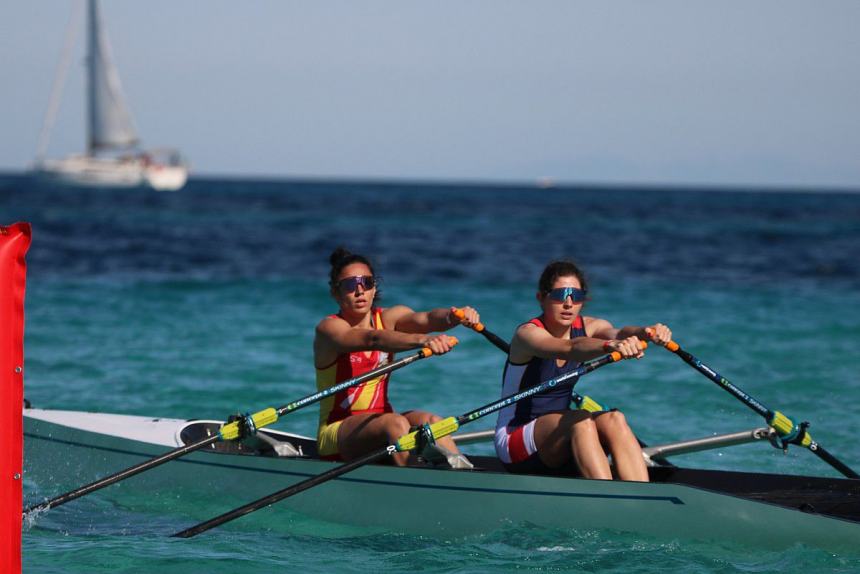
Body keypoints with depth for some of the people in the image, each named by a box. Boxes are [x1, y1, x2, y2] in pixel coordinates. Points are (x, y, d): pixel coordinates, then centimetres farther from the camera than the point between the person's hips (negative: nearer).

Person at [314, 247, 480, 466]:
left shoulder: (389, 318, 6)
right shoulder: (329, 329, -11)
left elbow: (426, 319, -17)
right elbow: (373, 339, -32)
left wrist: (454, 316, -41)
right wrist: (422, 340, -50)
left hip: (380, 427, 5)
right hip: (336, 431, -5)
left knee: (429, 421, -26)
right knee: (396, 423, -33)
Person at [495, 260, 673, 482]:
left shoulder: (588, 327, 2)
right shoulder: (528, 333, -16)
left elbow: (618, 332, -20)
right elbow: (569, 349, -37)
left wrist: (646, 332, -44)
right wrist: (611, 345, -57)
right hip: (514, 442, -6)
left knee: (613, 419, -23)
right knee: (581, 420, -31)